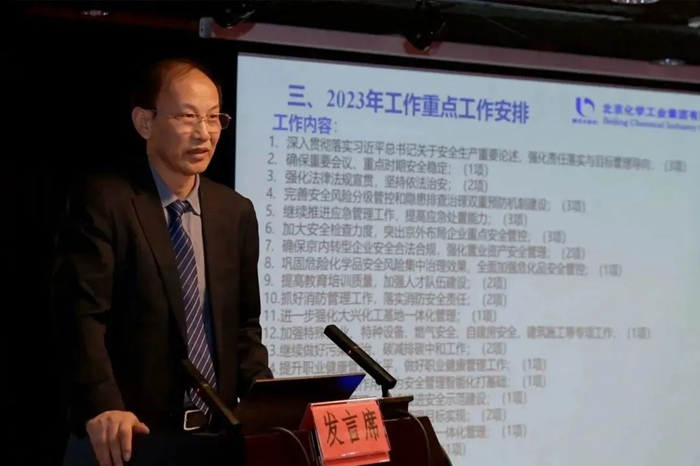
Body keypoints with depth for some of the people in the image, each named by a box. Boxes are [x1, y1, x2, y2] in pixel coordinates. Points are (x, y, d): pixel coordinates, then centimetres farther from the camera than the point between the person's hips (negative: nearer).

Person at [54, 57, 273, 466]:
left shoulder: (236, 212, 9)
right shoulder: (103, 201, -7)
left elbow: (244, 322, 13)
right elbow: (84, 316, -16)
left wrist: (263, 391, -4)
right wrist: (104, 406, -30)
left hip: (218, 431, 5)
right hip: (136, 432, -5)